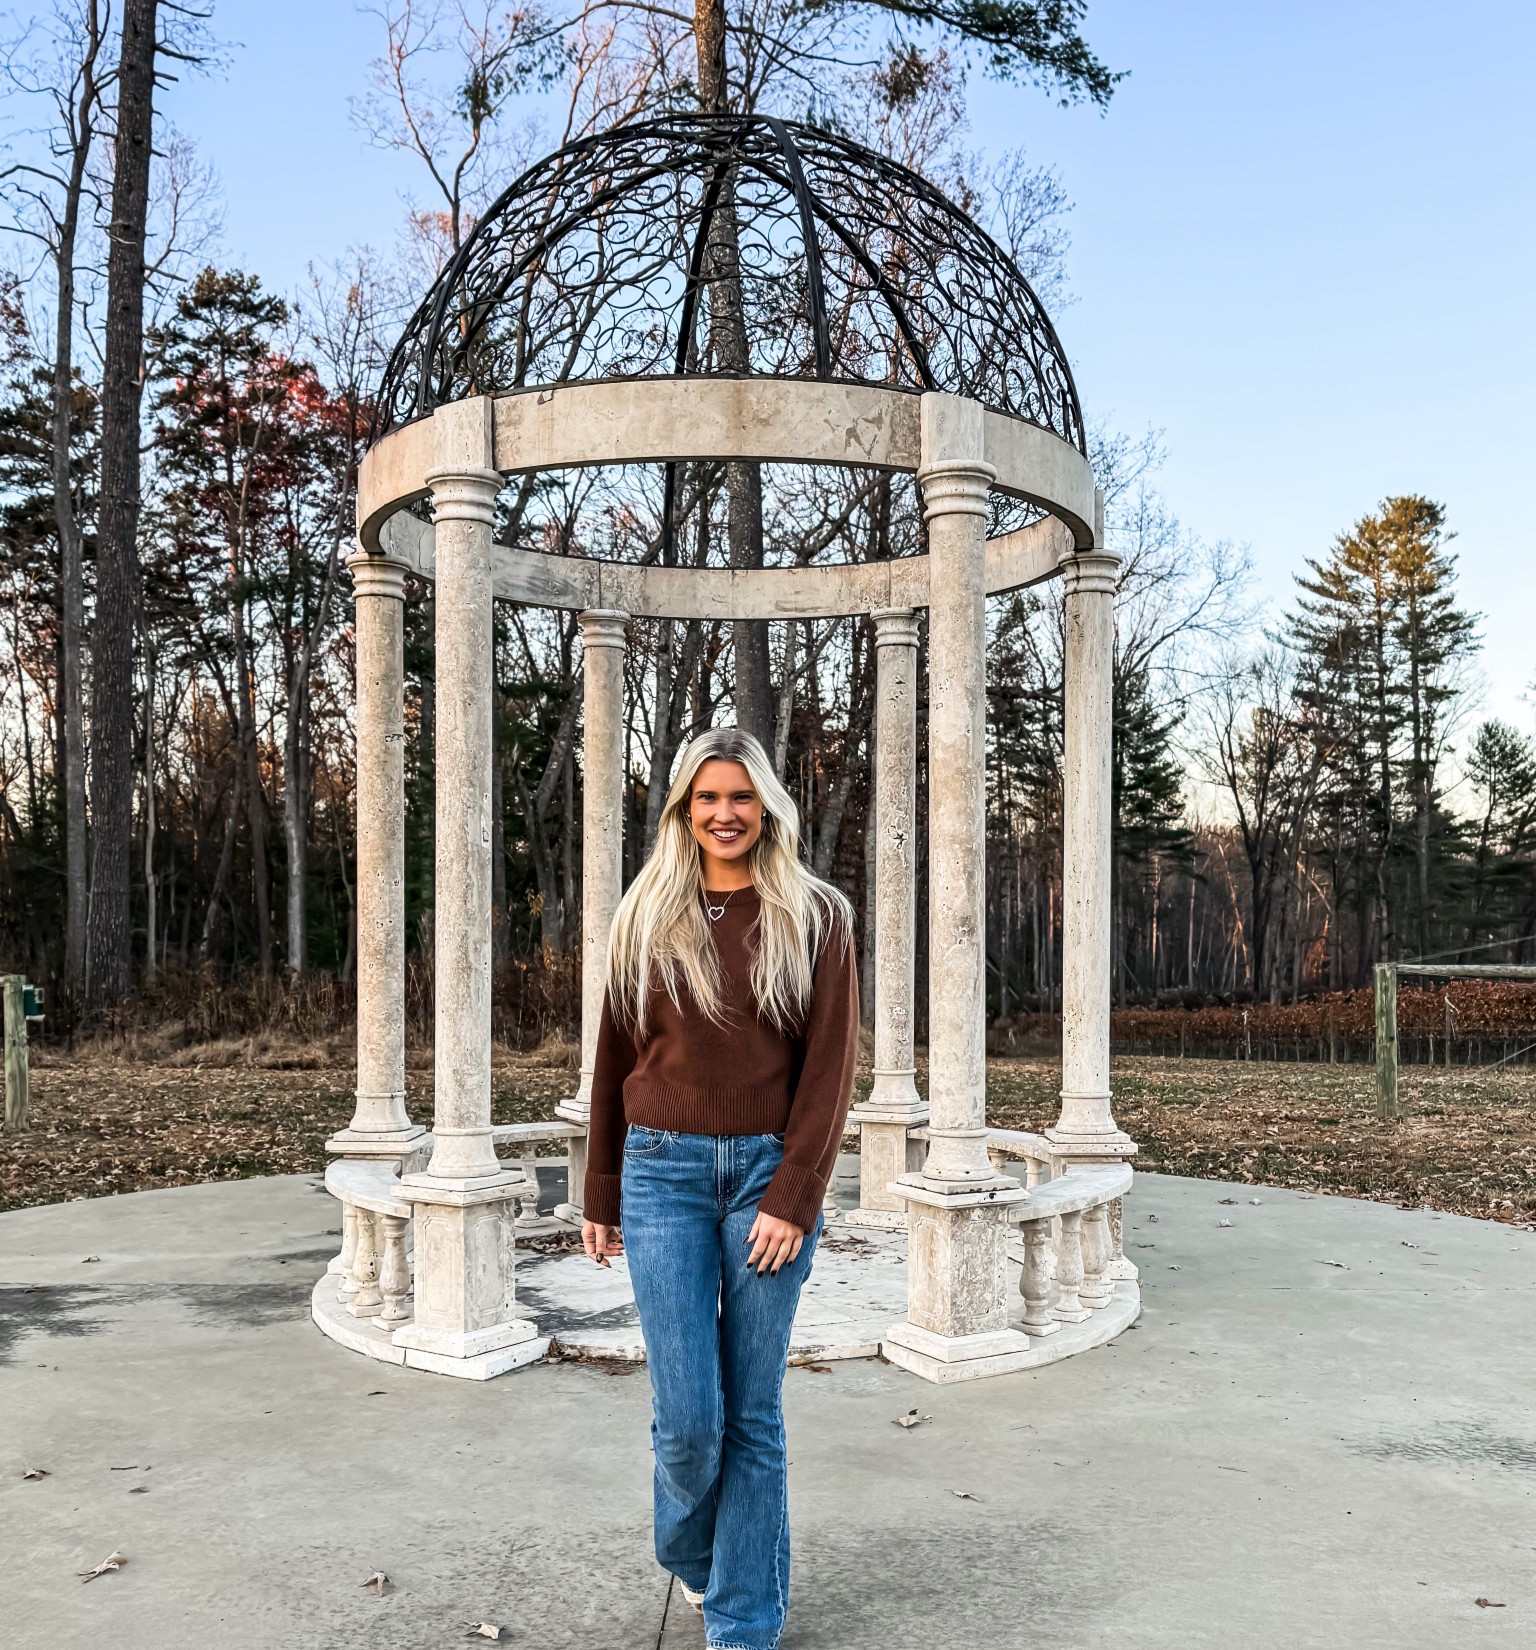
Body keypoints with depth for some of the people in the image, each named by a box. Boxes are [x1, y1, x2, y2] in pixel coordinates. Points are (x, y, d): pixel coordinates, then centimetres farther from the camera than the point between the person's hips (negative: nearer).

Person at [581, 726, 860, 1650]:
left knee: (754, 1412, 5)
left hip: (769, 1172, -1)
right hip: (665, 1172, 1)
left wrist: (794, 1195, -11)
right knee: (688, 1413, 0)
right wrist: (600, 1196, 12)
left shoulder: (815, 917, 1)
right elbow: (617, 1060, 10)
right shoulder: (647, 918, 7)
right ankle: (686, 1552, 33)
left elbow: (831, 1065, -4)